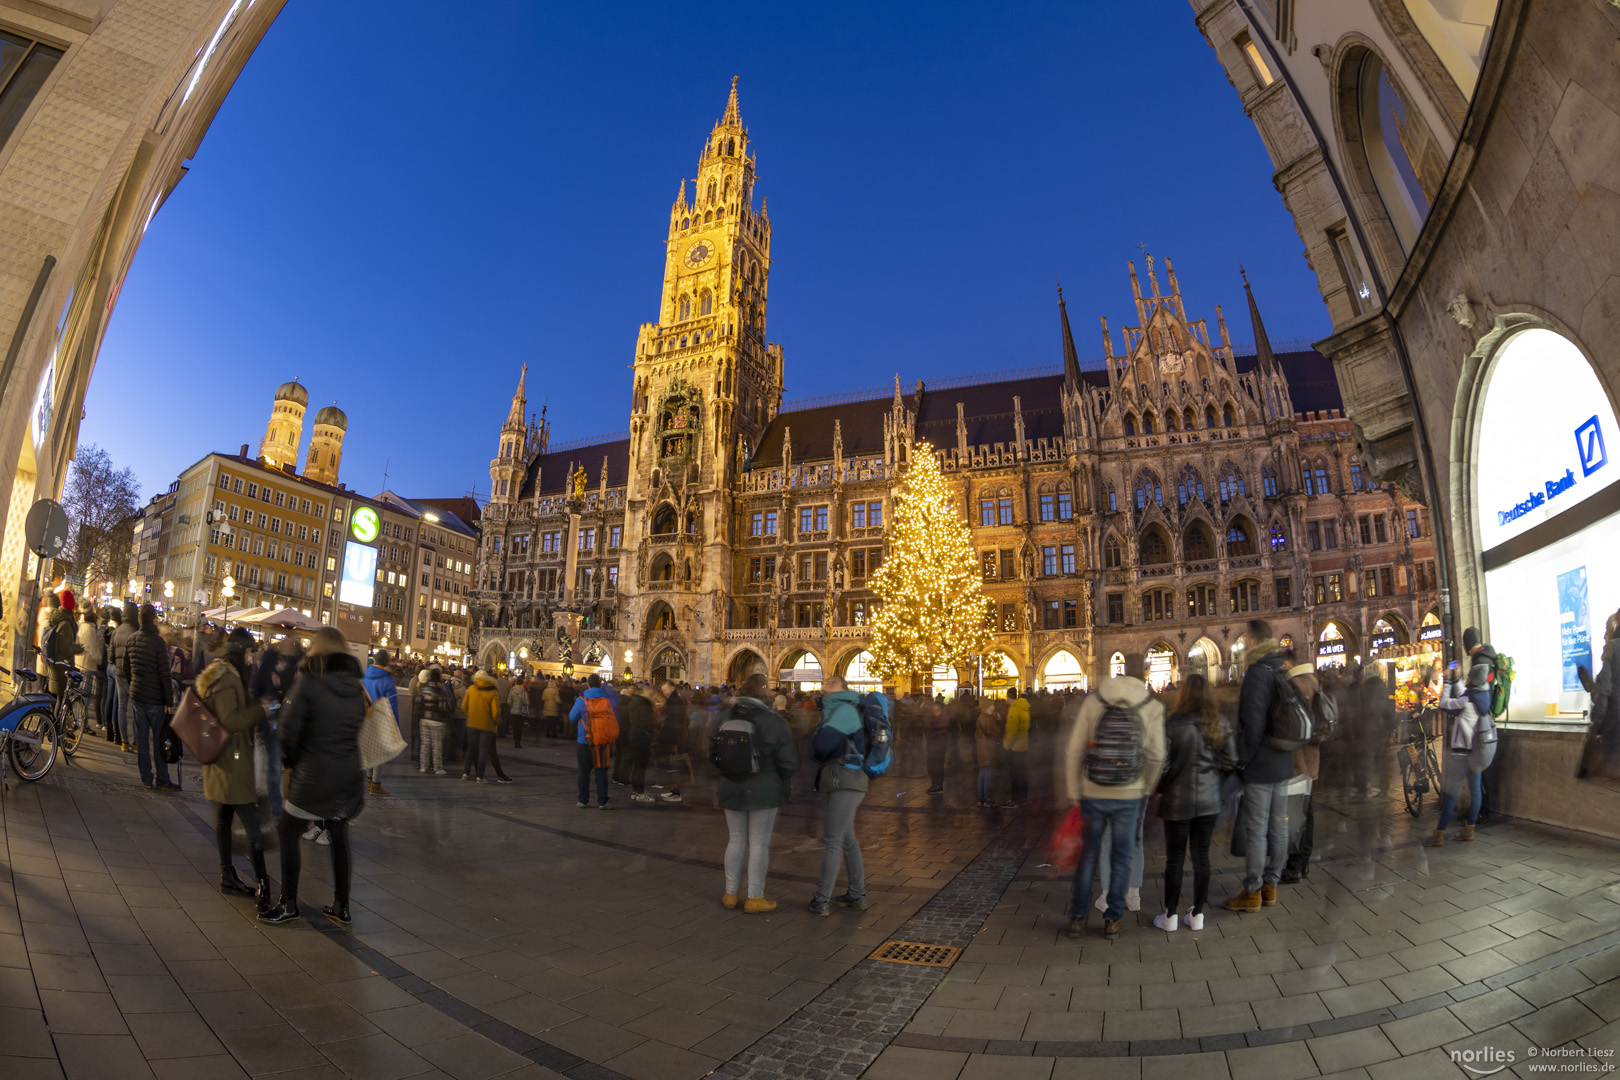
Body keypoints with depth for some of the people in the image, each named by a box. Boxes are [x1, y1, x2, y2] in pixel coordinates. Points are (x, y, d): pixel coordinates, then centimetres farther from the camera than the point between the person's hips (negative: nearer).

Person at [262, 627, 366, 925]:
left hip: (314, 774, -5)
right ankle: (341, 906, 22)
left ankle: (288, 904, 17)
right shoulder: (355, 685, 5)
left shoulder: (309, 681, -11)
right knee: (339, 836, 15)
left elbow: (289, 727, -10)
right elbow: (357, 726, 9)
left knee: (288, 831, 13)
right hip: (348, 772, 5)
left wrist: (290, 759, 7)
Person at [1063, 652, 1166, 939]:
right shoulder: (1153, 708, -5)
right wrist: (1146, 791, 15)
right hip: (1129, 796, -1)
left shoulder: (1092, 702, -4)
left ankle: (1077, 918, 20)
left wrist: (1075, 793, 6)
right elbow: (1156, 757, -2)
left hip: (1093, 794, 1)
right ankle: (1113, 919, 22)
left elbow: (1074, 752, -3)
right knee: (1122, 856, 15)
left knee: (1088, 854, 14)